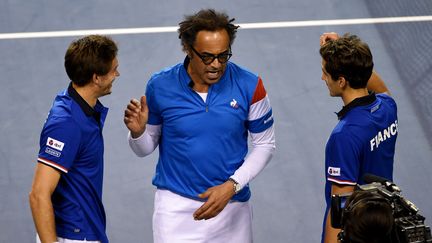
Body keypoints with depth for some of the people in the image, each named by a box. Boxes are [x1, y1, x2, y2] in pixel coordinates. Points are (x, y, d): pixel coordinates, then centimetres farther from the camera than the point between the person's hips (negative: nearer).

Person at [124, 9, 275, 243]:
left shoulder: (249, 85, -8)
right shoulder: (160, 86, -7)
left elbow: (264, 144, 1)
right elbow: (146, 148, 4)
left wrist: (231, 185, -10)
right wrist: (138, 131, -19)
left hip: (233, 209, 1)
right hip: (176, 206, -1)